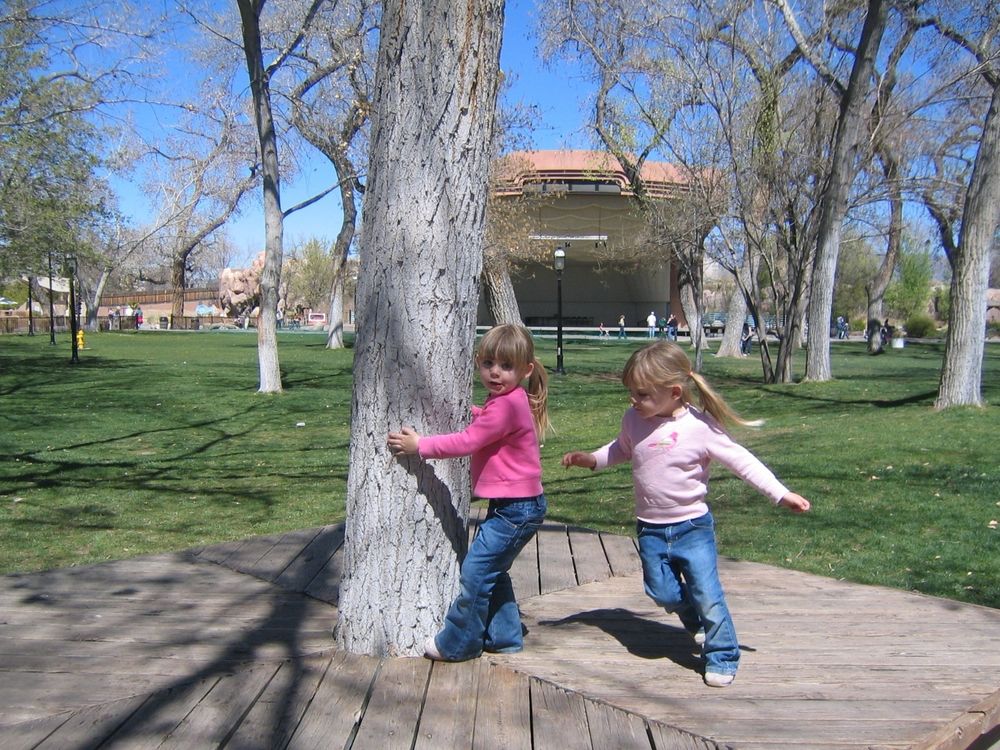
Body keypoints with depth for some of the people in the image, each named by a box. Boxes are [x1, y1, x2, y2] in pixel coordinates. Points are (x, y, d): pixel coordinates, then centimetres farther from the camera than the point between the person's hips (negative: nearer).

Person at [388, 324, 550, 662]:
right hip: (514, 506, 11)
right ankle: (504, 637, 30)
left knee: (475, 571, -4)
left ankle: (456, 644, 9)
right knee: (492, 571, 20)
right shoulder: (503, 401, 11)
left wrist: (419, 445, -14)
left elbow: (466, 442, -21)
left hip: (516, 509, -11)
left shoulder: (507, 406, -22)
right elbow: (479, 424, 34)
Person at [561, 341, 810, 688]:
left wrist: (781, 494, -12)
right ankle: (697, 621, 36)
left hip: (693, 526, -4)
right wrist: (590, 459, 6)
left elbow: (741, 460, -10)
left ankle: (722, 657, 15)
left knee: (707, 595, -4)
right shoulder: (633, 420, -3)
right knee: (662, 592, 5)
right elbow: (621, 449, 19)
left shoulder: (700, 427, -17)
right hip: (651, 529, 4)